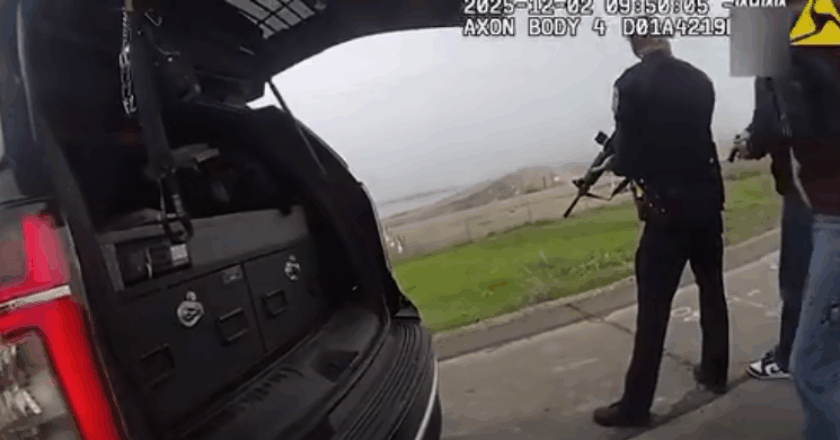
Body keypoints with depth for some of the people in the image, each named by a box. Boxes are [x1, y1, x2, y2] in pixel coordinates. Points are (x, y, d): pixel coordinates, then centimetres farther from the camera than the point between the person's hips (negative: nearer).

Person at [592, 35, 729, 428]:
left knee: (653, 307, -2)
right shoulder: (699, 79, 7)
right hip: (708, 199, 7)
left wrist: (613, 163, 8)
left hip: (668, 207, -6)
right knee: (712, 289, 21)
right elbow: (691, 138, 14)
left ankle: (636, 404, 7)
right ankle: (714, 372, 38)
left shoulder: (632, 83, -12)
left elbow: (628, 157, -14)